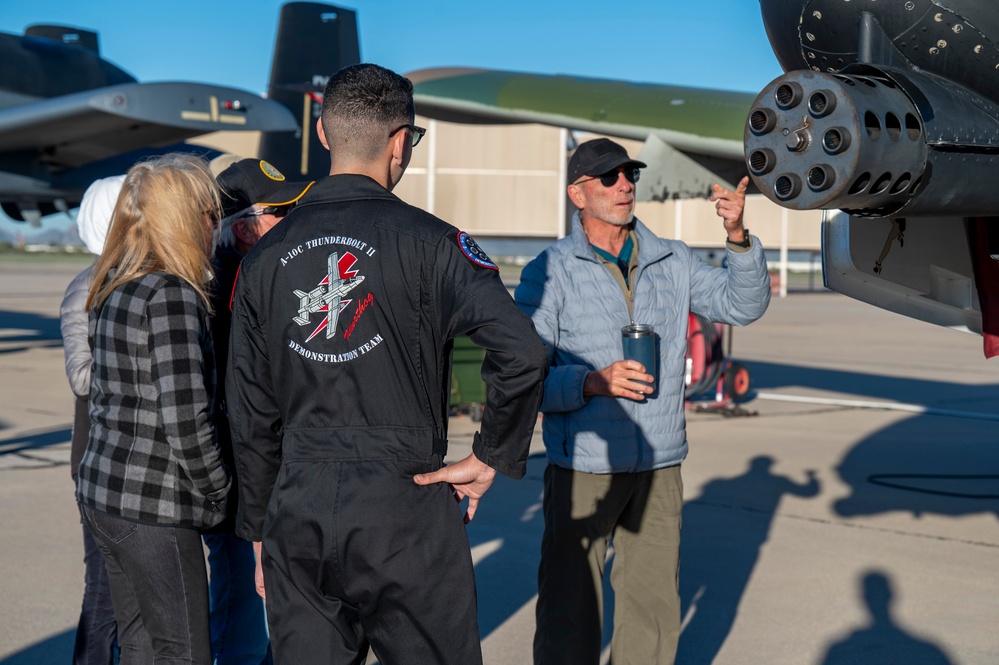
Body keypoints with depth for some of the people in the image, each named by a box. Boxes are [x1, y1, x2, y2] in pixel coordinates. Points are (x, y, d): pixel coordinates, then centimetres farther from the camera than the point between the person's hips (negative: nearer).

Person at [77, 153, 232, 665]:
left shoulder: (113, 291, 11)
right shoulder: (172, 295, -17)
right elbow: (185, 418, -22)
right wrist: (217, 492, -7)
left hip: (103, 491, 9)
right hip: (152, 507, -9)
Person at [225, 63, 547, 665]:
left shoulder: (266, 256, 7)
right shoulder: (427, 241, -7)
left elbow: (250, 413, 10)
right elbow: (523, 353, -21)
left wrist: (261, 528, 19)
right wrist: (492, 458, -7)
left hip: (297, 510, 4)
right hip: (403, 509, -4)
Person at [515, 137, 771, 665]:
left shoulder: (673, 262, 9)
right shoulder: (550, 272, -4)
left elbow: (743, 305, 4)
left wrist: (738, 236, -12)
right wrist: (593, 383, -24)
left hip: (659, 468, 4)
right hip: (582, 468, -4)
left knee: (653, 611, 10)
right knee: (569, 610, 1)